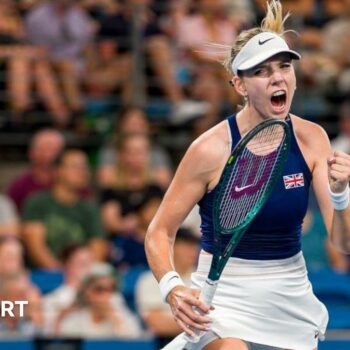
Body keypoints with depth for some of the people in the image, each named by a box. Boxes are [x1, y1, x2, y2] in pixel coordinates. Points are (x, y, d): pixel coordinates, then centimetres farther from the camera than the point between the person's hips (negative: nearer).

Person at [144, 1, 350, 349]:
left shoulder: (311, 139, -5)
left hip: (292, 299, 4)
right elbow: (159, 232, -8)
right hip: (226, 297, -4)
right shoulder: (211, 148, -15)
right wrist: (173, 290, -25)